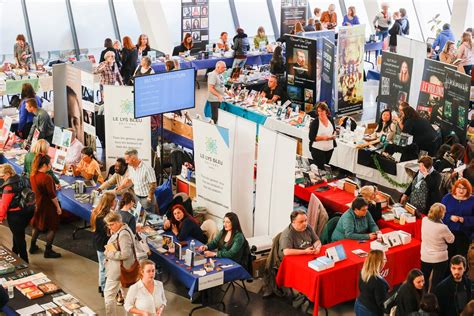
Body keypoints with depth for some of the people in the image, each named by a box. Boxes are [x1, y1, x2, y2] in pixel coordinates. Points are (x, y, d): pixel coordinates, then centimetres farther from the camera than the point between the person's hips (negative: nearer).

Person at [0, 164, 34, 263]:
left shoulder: (9, 186, -24)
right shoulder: (19, 180, 2)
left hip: (14, 214, -8)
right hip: (24, 211, 8)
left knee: (18, 237, 4)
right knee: (18, 234, 25)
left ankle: (24, 261, 14)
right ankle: (15, 253, 44)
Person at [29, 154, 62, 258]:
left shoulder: (32, 175, -3)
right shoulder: (46, 178, -27)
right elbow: (52, 195, -21)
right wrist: (58, 207, -11)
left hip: (37, 204, 8)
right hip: (47, 206, -8)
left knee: (37, 224, 24)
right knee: (52, 227, 7)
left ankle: (33, 247, 35)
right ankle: (48, 251, 12)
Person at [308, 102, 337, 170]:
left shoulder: (330, 119, 3)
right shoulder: (315, 122, -15)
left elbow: (334, 130, 19)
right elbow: (311, 137, -16)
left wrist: (334, 134, -3)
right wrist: (323, 137, -26)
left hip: (329, 148, 6)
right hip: (318, 149, -6)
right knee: (320, 168, -7)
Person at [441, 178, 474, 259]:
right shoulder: (447, 198, 2)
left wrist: (464, 219, -19)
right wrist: (450, 217, -17)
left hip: (464, 234, 0)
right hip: (448, 233, 0)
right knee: (449, 256, 5)